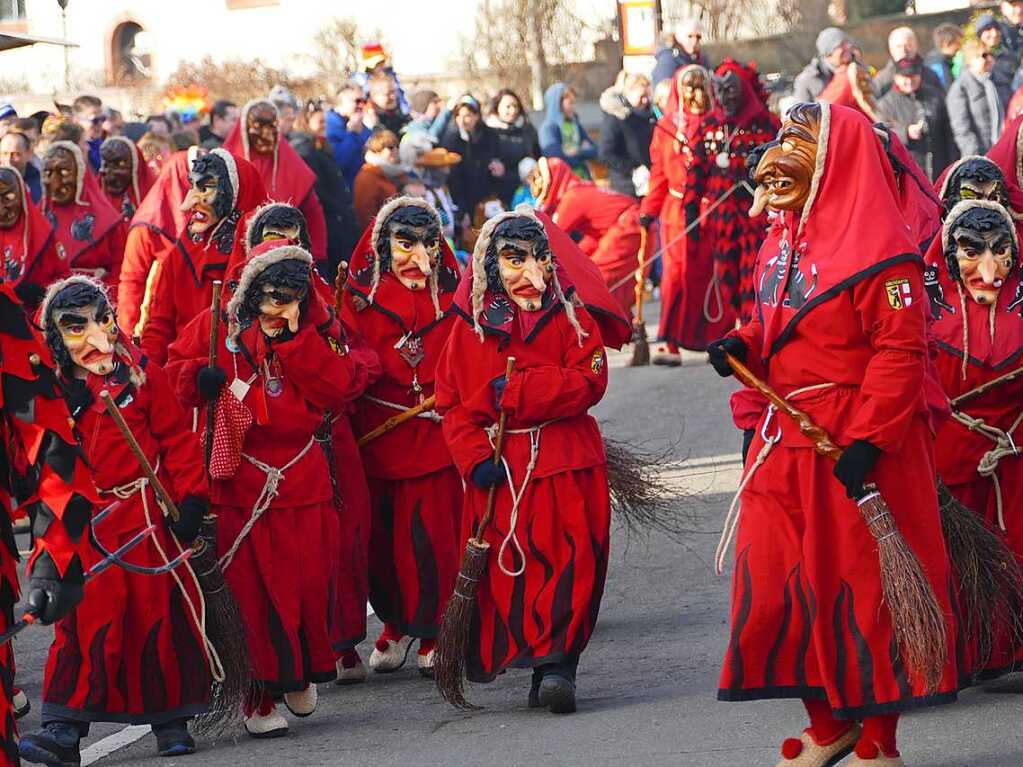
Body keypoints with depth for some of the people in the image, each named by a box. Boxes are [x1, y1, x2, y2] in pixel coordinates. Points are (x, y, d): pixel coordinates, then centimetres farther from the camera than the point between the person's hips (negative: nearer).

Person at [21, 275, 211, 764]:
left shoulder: (139, 373, -2)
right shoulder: (54, 387, 2)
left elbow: (177, 438, 1)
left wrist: (189, 499, -5)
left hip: (146, 518, -1)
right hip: (86, 524, 1)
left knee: (159, 615, 5)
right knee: (86, 621, -5)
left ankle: (170, 719, 19)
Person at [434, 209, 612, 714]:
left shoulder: (572, 319, 5)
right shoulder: (472, 326, 8)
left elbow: (587, 384, -9)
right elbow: (452, 401, 5)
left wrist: (512, 393, -14)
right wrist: (474, 458, -10)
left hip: (566, 466, -1)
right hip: (498, 471, 1)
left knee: (568, 563, -10)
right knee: (506, 568, -4)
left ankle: (557, 666, -7)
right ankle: (547, 665, 6)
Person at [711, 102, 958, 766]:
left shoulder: (877, 249, -15)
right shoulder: (782, 241, 13)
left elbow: (901, 349, -19)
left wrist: (866, 441, -24)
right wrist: (743, 346, 3)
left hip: (857, 450, -8)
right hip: (784, 444, 8)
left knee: (863, 588, 0)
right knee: (776, 586, 9)